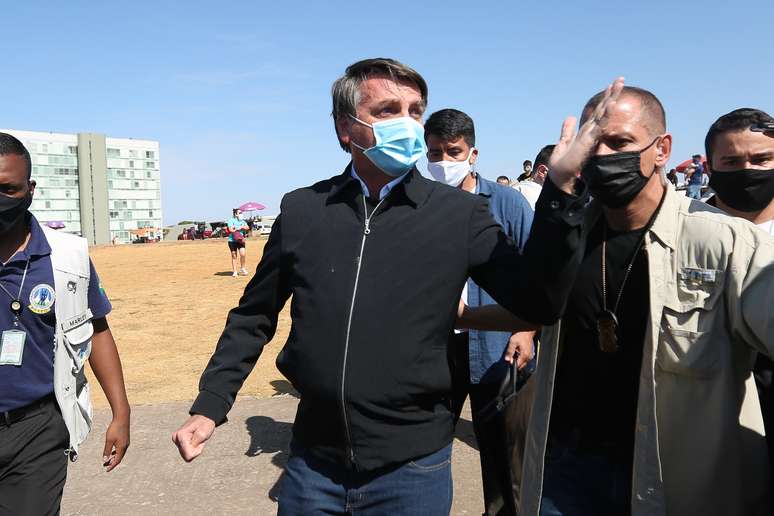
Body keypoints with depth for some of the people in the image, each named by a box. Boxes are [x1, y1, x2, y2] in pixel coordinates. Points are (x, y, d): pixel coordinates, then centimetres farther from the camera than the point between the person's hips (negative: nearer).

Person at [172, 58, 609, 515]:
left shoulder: (460, 214, -7)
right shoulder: (301, 209, -2)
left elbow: (538, 303, -13)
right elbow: (254, 317, 7)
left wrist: (561, 188, -21)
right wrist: (211, 406, 3)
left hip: (412, 467, -1)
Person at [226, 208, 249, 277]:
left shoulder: (242, 221, 15)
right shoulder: (231, 220, -2)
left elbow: (247, 227, 1)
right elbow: (231, 230, -14)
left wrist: (241, 227, -14)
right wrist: (238, 231, -9)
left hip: (240, 240, 4)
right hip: (232, 240, -4)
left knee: (243, 254, -11)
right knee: (234, 256, 2)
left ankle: (242, 268, 10)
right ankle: (234, 272, 11)